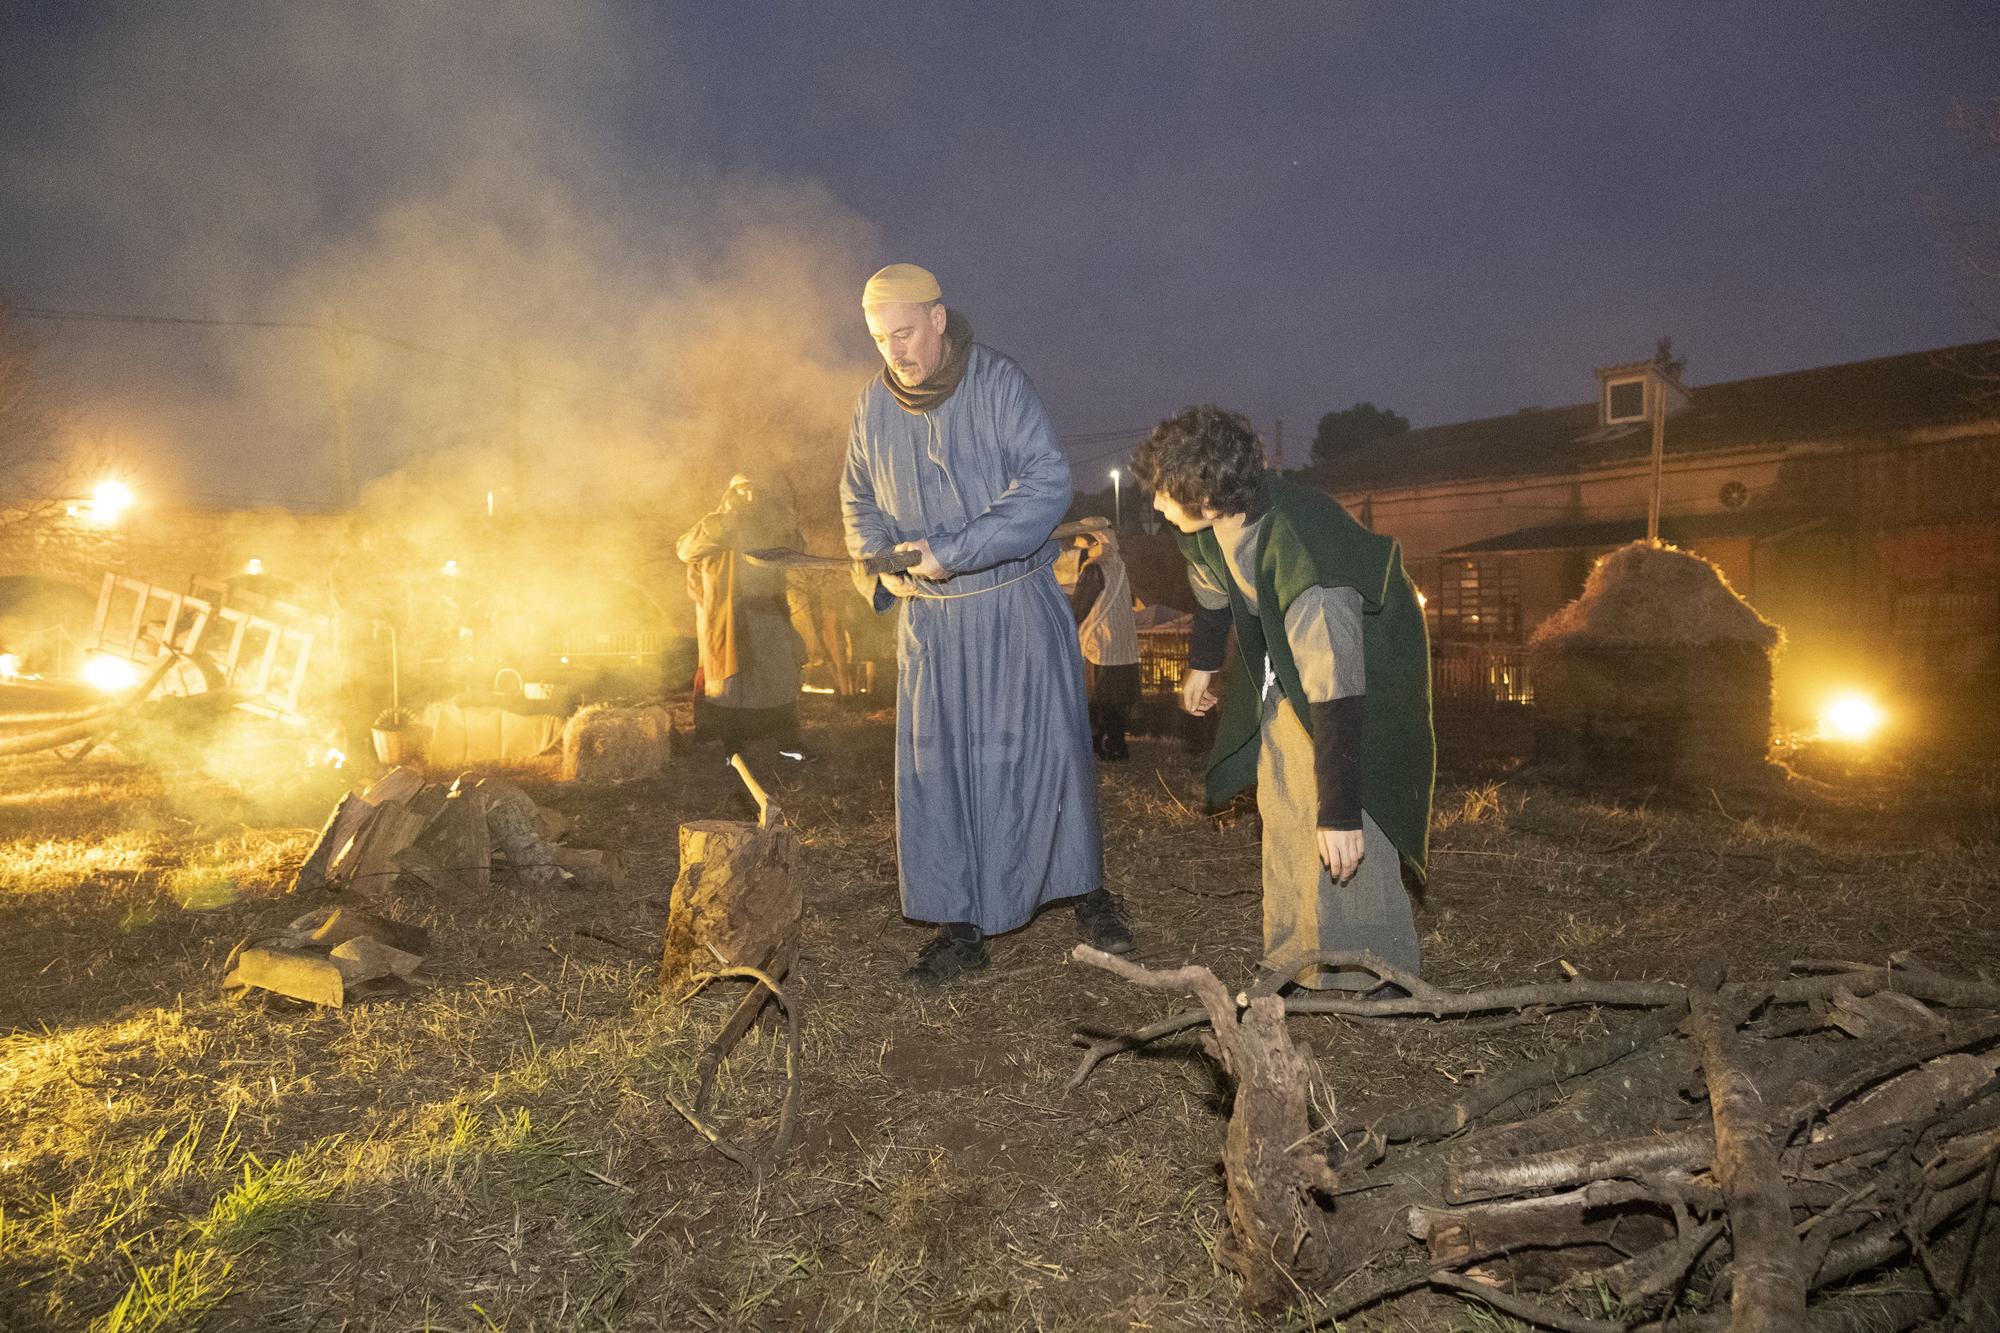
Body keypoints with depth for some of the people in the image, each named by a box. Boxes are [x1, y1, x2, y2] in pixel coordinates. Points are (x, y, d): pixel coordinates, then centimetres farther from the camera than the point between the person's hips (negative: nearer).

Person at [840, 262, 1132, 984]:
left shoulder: (997, 382, -10)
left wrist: (951, 553, -24)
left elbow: (1048, 482, -19)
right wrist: (882, 565, -4)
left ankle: (1087, 890, 20)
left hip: (1015, 605, -4)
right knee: (937, 764, 3)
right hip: (929, 618, 4)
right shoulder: (874, 404, 4)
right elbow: (859, 503, 16)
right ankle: (961, 924, 14)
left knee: (1048, 748, 0)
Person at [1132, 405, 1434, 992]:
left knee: (1347, 804, -16)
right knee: (1283, 795, 7)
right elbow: (1211, 585, 7)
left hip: (1364, 652, -7)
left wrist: (1339, 814, -39)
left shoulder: (1304, 562, -42)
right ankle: (1297, 955, 18)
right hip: (1285, 649, 8)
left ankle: (1367, 969, -3)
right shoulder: (1211, 524, -19)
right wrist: (1202, 664, 21)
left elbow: (1333, 696, -42)